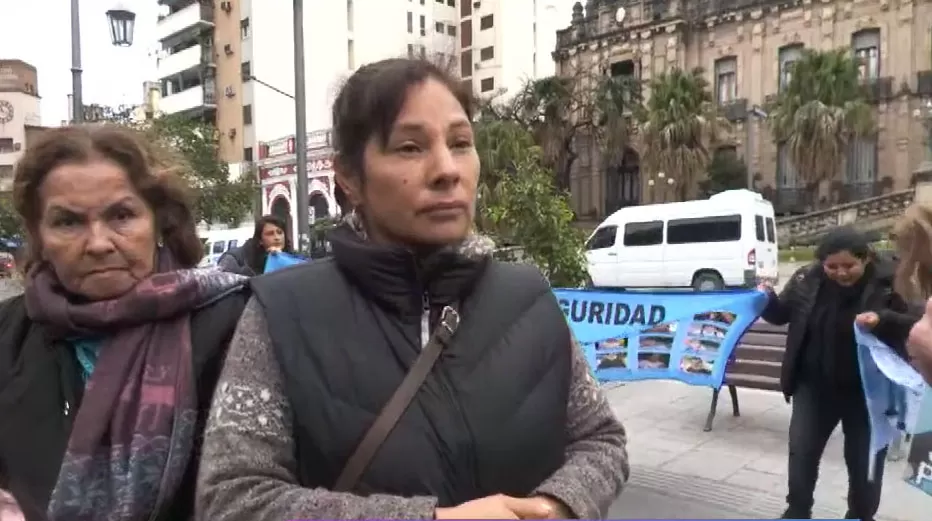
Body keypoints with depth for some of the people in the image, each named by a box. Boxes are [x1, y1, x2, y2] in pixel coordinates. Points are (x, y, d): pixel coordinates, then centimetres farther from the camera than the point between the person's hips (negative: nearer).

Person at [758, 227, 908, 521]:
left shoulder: (889, 282, -16)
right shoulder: (807, 279, -7)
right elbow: (782, 314, 7)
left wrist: (883, 321, -32)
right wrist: (768, 300, -14)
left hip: (868, 391, -2)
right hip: (814, 386, 3)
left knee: (864, 461, 13)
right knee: (801, 451, 10)